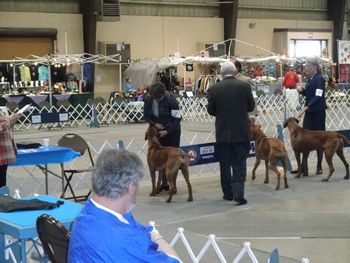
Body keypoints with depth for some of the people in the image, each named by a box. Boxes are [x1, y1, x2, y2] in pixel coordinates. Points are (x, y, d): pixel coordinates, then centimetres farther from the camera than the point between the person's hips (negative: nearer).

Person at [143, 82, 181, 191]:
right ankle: (164, 183, 15)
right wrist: (155, 124, -15)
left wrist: (167, 131, -23)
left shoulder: (170, 99, -22)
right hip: (158, 131, 4)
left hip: (171, 132, -4)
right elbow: (146, 115, 3)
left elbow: (177, 118, -18)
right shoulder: (148, 99, -9)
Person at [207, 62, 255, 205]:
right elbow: (251, 106, 2)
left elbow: (211, 110, 1)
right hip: (241, 132, -1)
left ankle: (228, 193, 21)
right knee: (239, 164, 3)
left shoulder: (214, 89, -5)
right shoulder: (244, 86, -6)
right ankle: (238, 194, -7)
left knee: (225, 164, 13)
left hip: (223, 132, 1)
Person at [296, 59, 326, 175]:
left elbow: (318, 97, -22)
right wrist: (302, 90, 2)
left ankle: (319, 166, 9)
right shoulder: (310, 79, 11)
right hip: (309, 112, 8)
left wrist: (306, 108, -29)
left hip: (318, 112, -8)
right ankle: (303, 166, 9)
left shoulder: (319, 79, -13)